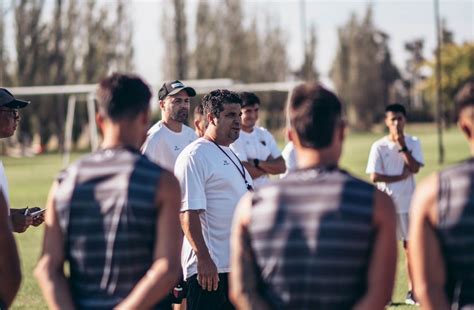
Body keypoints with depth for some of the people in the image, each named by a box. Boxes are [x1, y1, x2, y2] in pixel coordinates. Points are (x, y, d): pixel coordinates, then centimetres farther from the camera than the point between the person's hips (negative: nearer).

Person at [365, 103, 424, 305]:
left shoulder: (413, 143, 2)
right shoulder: (379, 146, -4)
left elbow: (415, 168, -12)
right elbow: (374, 176, -11)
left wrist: (402, 146, -17)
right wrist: (401, 177, -12)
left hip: (407, 203, 2)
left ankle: (412, 292, 9)